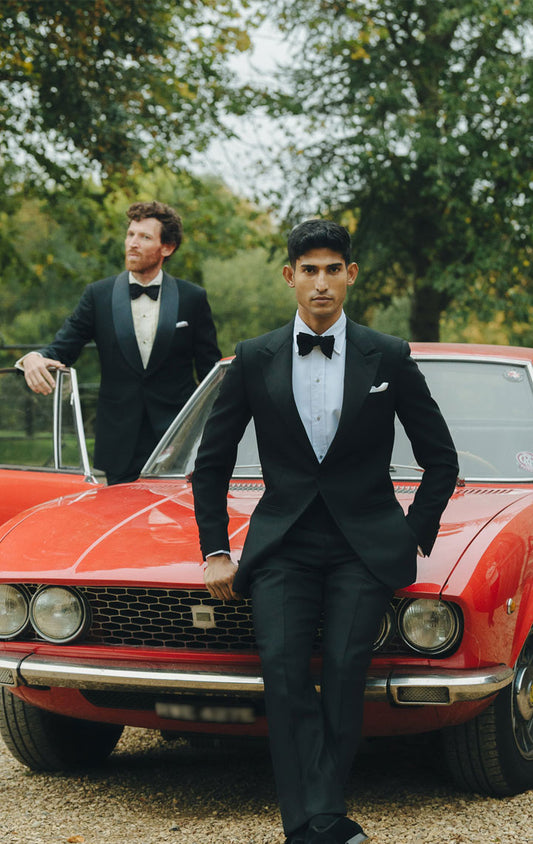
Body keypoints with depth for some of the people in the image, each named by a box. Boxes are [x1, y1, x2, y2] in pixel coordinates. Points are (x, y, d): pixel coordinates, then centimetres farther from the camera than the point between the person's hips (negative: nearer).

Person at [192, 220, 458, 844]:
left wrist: (415, 537, 6)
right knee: (283, 665, -21)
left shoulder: (388, 358, 5)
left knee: (344, 669, -19)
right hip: (282, 546, 1)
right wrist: (215, 551, 7)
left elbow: (440, 458, 13)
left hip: (364, 546, 0)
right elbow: (211, 462, 14)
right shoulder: (254, 360, 7)